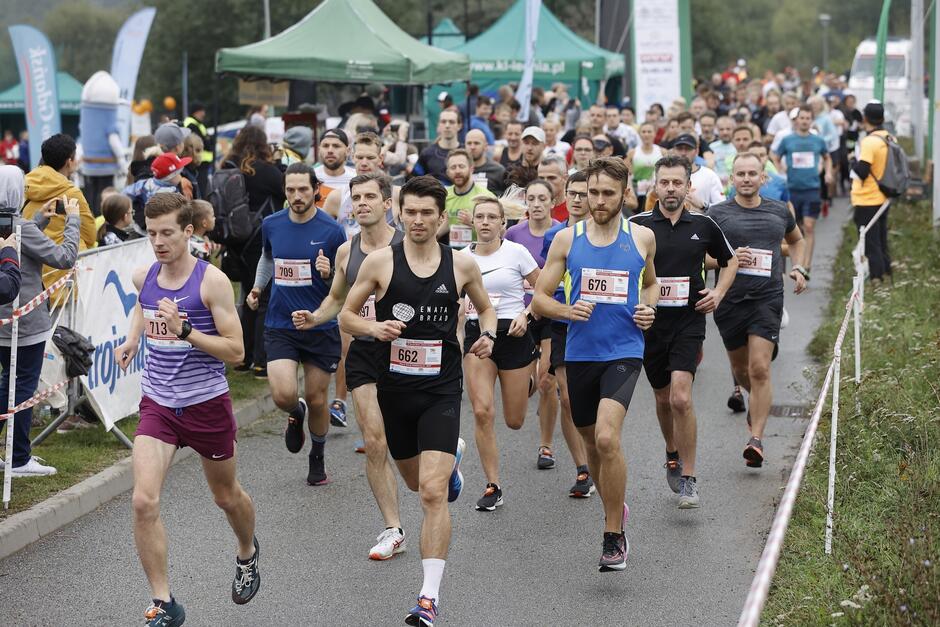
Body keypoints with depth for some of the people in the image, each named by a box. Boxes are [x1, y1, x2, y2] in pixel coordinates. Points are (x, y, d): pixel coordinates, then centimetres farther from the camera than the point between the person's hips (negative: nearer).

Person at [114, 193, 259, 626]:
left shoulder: (212, 281, -15)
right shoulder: (143, 276, 1)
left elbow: (235, 350, -16)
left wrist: (185, 330, -27)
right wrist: (131, 339, 8)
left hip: (206, 404, -3)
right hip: (157, 405, 3)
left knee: (226, 495, 18)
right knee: (144, 501, -15)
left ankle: (247, 553, 52)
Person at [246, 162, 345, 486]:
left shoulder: (331, 230, -9)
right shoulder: (271, 225, 1)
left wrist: (330, 273, -23)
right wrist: (257, 287, 15)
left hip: (321, 327, -2)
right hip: (279, 325, 2)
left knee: (316, 400, 7)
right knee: (283, 395, -16)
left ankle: (317, 457, 34)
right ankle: (296, 414, 22)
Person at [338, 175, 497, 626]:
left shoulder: (462, 266, -1)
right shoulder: (380, 262, -4)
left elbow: (485, 307, 18)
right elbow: (346, 315, 2)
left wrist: (487, 335, -4)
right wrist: (375, 328, -18)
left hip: (441, 390, -2)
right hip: (394, 387, 2)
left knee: (433, 492, -15)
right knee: (416, 482, 22)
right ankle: (452, 457, 60)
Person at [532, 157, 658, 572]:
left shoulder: (642, 237, 4)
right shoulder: (567, 239, 3)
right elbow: (538, 299, 4)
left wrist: (649, 309, 2)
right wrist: (567, 310, -16)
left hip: (624, 352, -2)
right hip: (580, 354, 3)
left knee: (607, 438, -21)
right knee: (592, 442, 15)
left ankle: (614, 537, -8)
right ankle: (615, 509, 43)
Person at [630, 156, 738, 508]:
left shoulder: (703, 225, 3)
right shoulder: (638, 225, -3)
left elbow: (730, 261, 19)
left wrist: (718, 293, 4)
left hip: (688, 323, -1)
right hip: (650, 324, 1)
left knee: (681, 398, -16)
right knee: (663, 398, 15)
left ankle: (688, 479, -8)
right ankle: (672, 455, 43)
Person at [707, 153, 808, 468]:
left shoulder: (779, 212, 10)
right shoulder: (717, 214, 2)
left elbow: (797, 241, 29)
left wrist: (798, 269, 12)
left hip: (767, 299, 0)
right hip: (729, 300, 1)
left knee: (760, 369, -12)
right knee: (741, 369, 15)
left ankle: (756, 439, -10)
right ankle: (757, 399, 48)